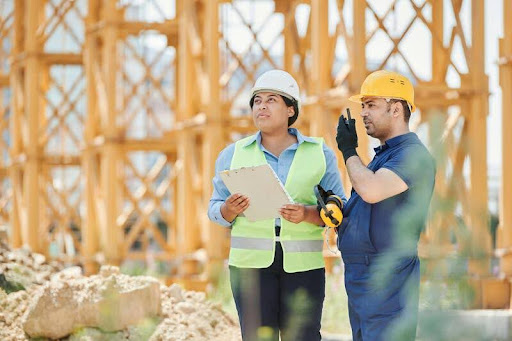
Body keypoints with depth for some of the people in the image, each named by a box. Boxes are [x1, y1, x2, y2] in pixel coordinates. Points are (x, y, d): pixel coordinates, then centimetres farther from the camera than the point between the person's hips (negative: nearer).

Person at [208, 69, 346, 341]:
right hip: (251, 259, 0)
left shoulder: (320, 153, 7)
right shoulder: (233, 154, 9)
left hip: (302, 262, 0)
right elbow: (216, 210, 10)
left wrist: (308, 214, -17)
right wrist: (230, 210, -13)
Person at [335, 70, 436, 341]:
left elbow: (371, 191, -28)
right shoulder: (383, 156, 20)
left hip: (387, 281, -10)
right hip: (359, 277, 10)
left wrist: (348, 150, -11)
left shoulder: (413, 155, -13)